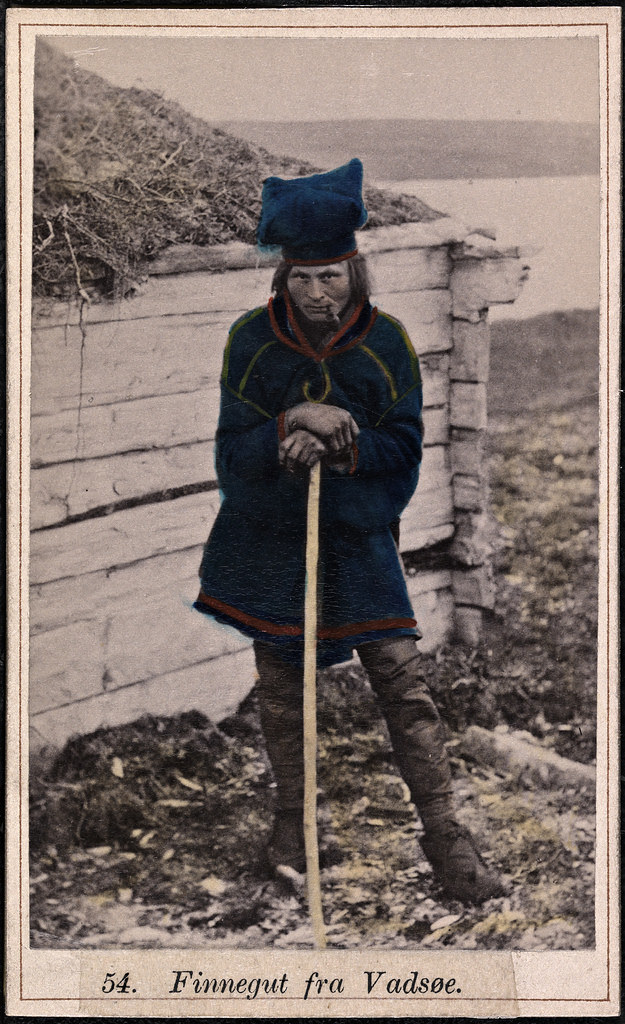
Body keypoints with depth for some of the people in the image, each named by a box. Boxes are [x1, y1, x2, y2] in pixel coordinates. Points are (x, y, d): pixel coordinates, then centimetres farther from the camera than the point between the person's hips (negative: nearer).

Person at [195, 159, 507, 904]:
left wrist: (343, 446, -25)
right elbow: (233, 450, -6)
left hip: (359, 540, -1)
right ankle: (292, 814, 32)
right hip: (269, 540, 1)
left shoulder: (385, 342, -5)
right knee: (279, 685, 13)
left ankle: (443, 832, 4)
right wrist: (291, 425, -26)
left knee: (403, 682, -5)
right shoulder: (252, 339, -5)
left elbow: (403, 448, -5)